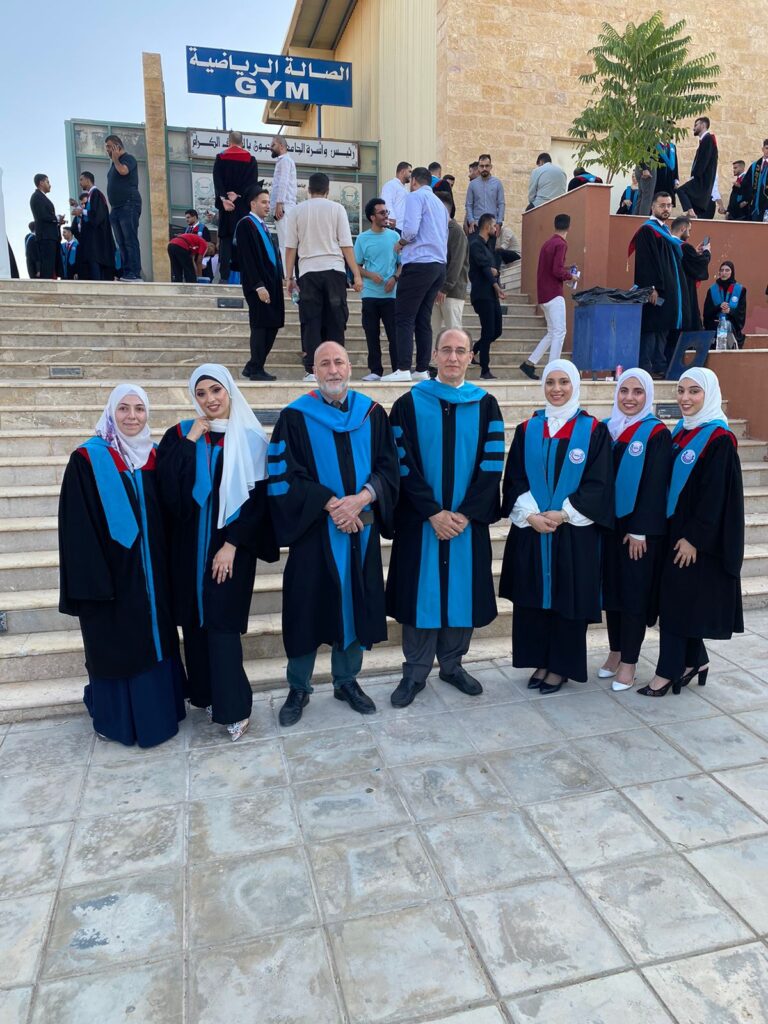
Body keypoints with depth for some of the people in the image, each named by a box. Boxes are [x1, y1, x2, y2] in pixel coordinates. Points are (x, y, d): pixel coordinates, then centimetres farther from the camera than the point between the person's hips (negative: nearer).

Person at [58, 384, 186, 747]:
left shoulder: (153, 456, 5)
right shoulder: (87, 459, -10)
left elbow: (166, 515, 9)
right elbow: (77, 525, -12)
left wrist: (164, 567, 5)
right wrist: (92, 579, -16)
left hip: (149, 571, 5)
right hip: (111, 571, -5)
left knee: (154, 640, 14)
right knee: (115, 646, 7)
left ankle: (156, 712, 30)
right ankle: (116, 718, 25)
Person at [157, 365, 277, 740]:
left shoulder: (250, 438, -2)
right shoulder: (181, 434, 4)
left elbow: (257, 497, -6)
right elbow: (167, 484, -10)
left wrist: (232, 545, -11)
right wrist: (192, 438, -13)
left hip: (231, 544, -3)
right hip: (190, 543, 3)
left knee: (222, 623, -3)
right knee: (195, 620, 8)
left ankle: (233, 707, 10)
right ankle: (206, 694, 25)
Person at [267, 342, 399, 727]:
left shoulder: (372, 413, 6)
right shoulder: (295, 417, -2)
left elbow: (388, 467, 2)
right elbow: (285, 475, -8)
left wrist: (361, 498, -16)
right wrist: (331, 503, -17)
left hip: (361, 530, 3)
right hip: (314, 531, -2)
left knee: (356, 604, 10)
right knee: (308, 608, 4)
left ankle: (347, 681, 29)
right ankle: (298, 688, 22)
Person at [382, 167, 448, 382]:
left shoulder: (415, 196, -1)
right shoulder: (440, 203, 24)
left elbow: (410, 229, -16)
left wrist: (401, 242, 4)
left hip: (419, 264, -8)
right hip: (439, 265, 8)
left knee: (404, 318, -8)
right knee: (423, 320, 8)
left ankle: (403, 369, -15)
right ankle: (422, 370, 6)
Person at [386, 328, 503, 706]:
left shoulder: (486, 406, 4)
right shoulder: (409, 404, 0)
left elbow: (492, 466, -1)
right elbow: (404, 465, -5)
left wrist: (465, 514, -11)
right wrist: (433, 513, -13)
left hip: (468, 520, 2)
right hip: (420, 520, -1)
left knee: (462, 589, 8)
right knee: (421, 591, 3)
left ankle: (452, 663, 26)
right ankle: (415, 672, 18)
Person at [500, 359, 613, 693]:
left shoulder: (593, 430, -2)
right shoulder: (527, 429, 6)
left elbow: (598, 483, -6)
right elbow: (514, 479, 3)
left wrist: (561, 514, -14)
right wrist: (530, 514, -12)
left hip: (574, 531, -3)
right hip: (530, 528, 3)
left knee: (568, 597, 5)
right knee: (533, 596, 7)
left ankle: (562, 666, 19)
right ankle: (541, 662, 22)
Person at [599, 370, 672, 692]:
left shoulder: (657, 433, -7)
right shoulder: (607, 429, 8)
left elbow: (654, 486, -11)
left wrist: (639, 531, -14)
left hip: (640, 528, -5)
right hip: (609, 523, 5)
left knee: (635, 592, 1)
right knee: (611, 587, 11)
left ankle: (629, 662, 11)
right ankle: (615, 651, 25)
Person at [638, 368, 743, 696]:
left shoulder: (719, 438, -14)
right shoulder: (680, 432, 10)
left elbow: (715, 494, -17)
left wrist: (694, 538, -18)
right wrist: (676, 532, 9)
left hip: (699, 536, -7)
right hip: (675, 528, 7)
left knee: (679, 599, -3)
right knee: (683, 600, 12)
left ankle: (669, 671, 6)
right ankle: (694, 661, 26)